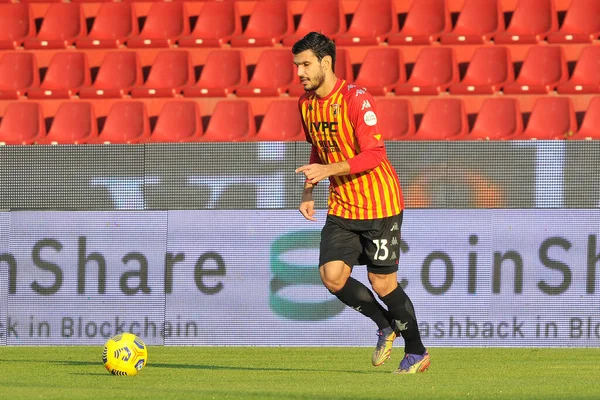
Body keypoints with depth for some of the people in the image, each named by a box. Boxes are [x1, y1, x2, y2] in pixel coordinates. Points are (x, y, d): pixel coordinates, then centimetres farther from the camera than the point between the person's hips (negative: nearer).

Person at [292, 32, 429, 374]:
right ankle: (386, 326, 15)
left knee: (383, 283, -2)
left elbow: (374, 155, -23)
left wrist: (328, 170, -31)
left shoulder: (357, 99, -18)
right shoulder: (306, 103, 6)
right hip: (341, 206, 6)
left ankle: (417, 352, 17)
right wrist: (308, 190, 8)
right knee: (332, 277, -10)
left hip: (380, 204, -6)